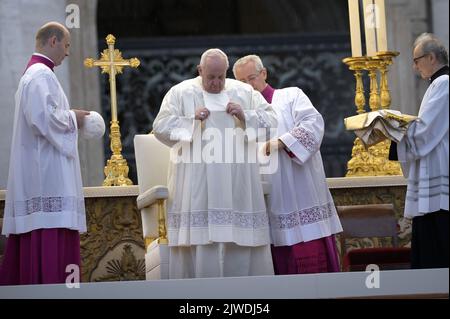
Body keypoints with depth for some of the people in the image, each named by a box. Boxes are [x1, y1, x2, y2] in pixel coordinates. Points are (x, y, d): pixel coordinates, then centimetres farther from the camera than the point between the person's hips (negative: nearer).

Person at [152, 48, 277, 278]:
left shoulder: (245, 92, 13)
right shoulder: (180, 93, 7)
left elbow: (270, 120, 9)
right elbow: (161, 127, 1)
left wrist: (244, 116, -9)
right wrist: (191, 120, -13)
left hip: (237, 181, 2)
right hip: (196, 183, -2)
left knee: (240, 234, 0)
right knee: (199, 235, -9)